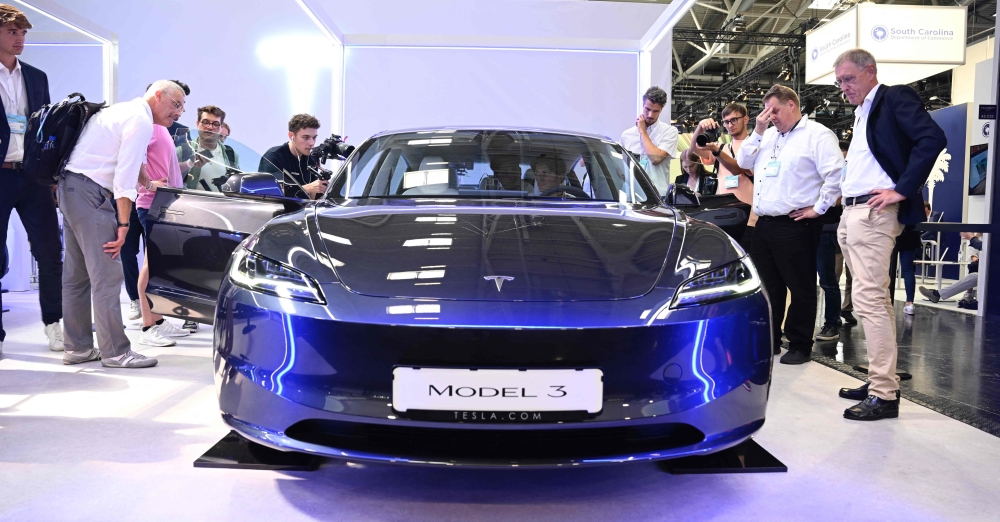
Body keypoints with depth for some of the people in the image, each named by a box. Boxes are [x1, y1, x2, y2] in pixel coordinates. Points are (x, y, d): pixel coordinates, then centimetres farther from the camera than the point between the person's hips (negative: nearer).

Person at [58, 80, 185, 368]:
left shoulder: (122, 111, 20)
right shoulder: (141, 120, -9)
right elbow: (125, 178, -17)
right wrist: (123, 224, -17)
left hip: (70, 186, 10)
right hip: (89, 192, -10)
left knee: (77, 274, 12)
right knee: (107, 274, -9)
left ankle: (77, 347, 18)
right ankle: (115, 352, -5)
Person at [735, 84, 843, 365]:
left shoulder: (817, 134, -6)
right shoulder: (768, 136, 18)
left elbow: (836, 174, -14)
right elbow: (743, 162, 14)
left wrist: (818, 208, -13)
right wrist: (758, 132, 5)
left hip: (795, 226, -8)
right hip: (764, 224, 8)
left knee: (800, 288, 1)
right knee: (767, 286, 14)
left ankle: (800, 346, 11)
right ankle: (769, 340, 25)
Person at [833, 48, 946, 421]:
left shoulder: (895, 98, -3)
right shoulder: (861, 114, 23)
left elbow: (933, 138, -17)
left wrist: (902, 190, -19)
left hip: (873, 213, -9)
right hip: (852, 214, 9)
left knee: (869, 299, -13)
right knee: (875, 300, 11)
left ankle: (884, 395, -9)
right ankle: (881, 381, 18)